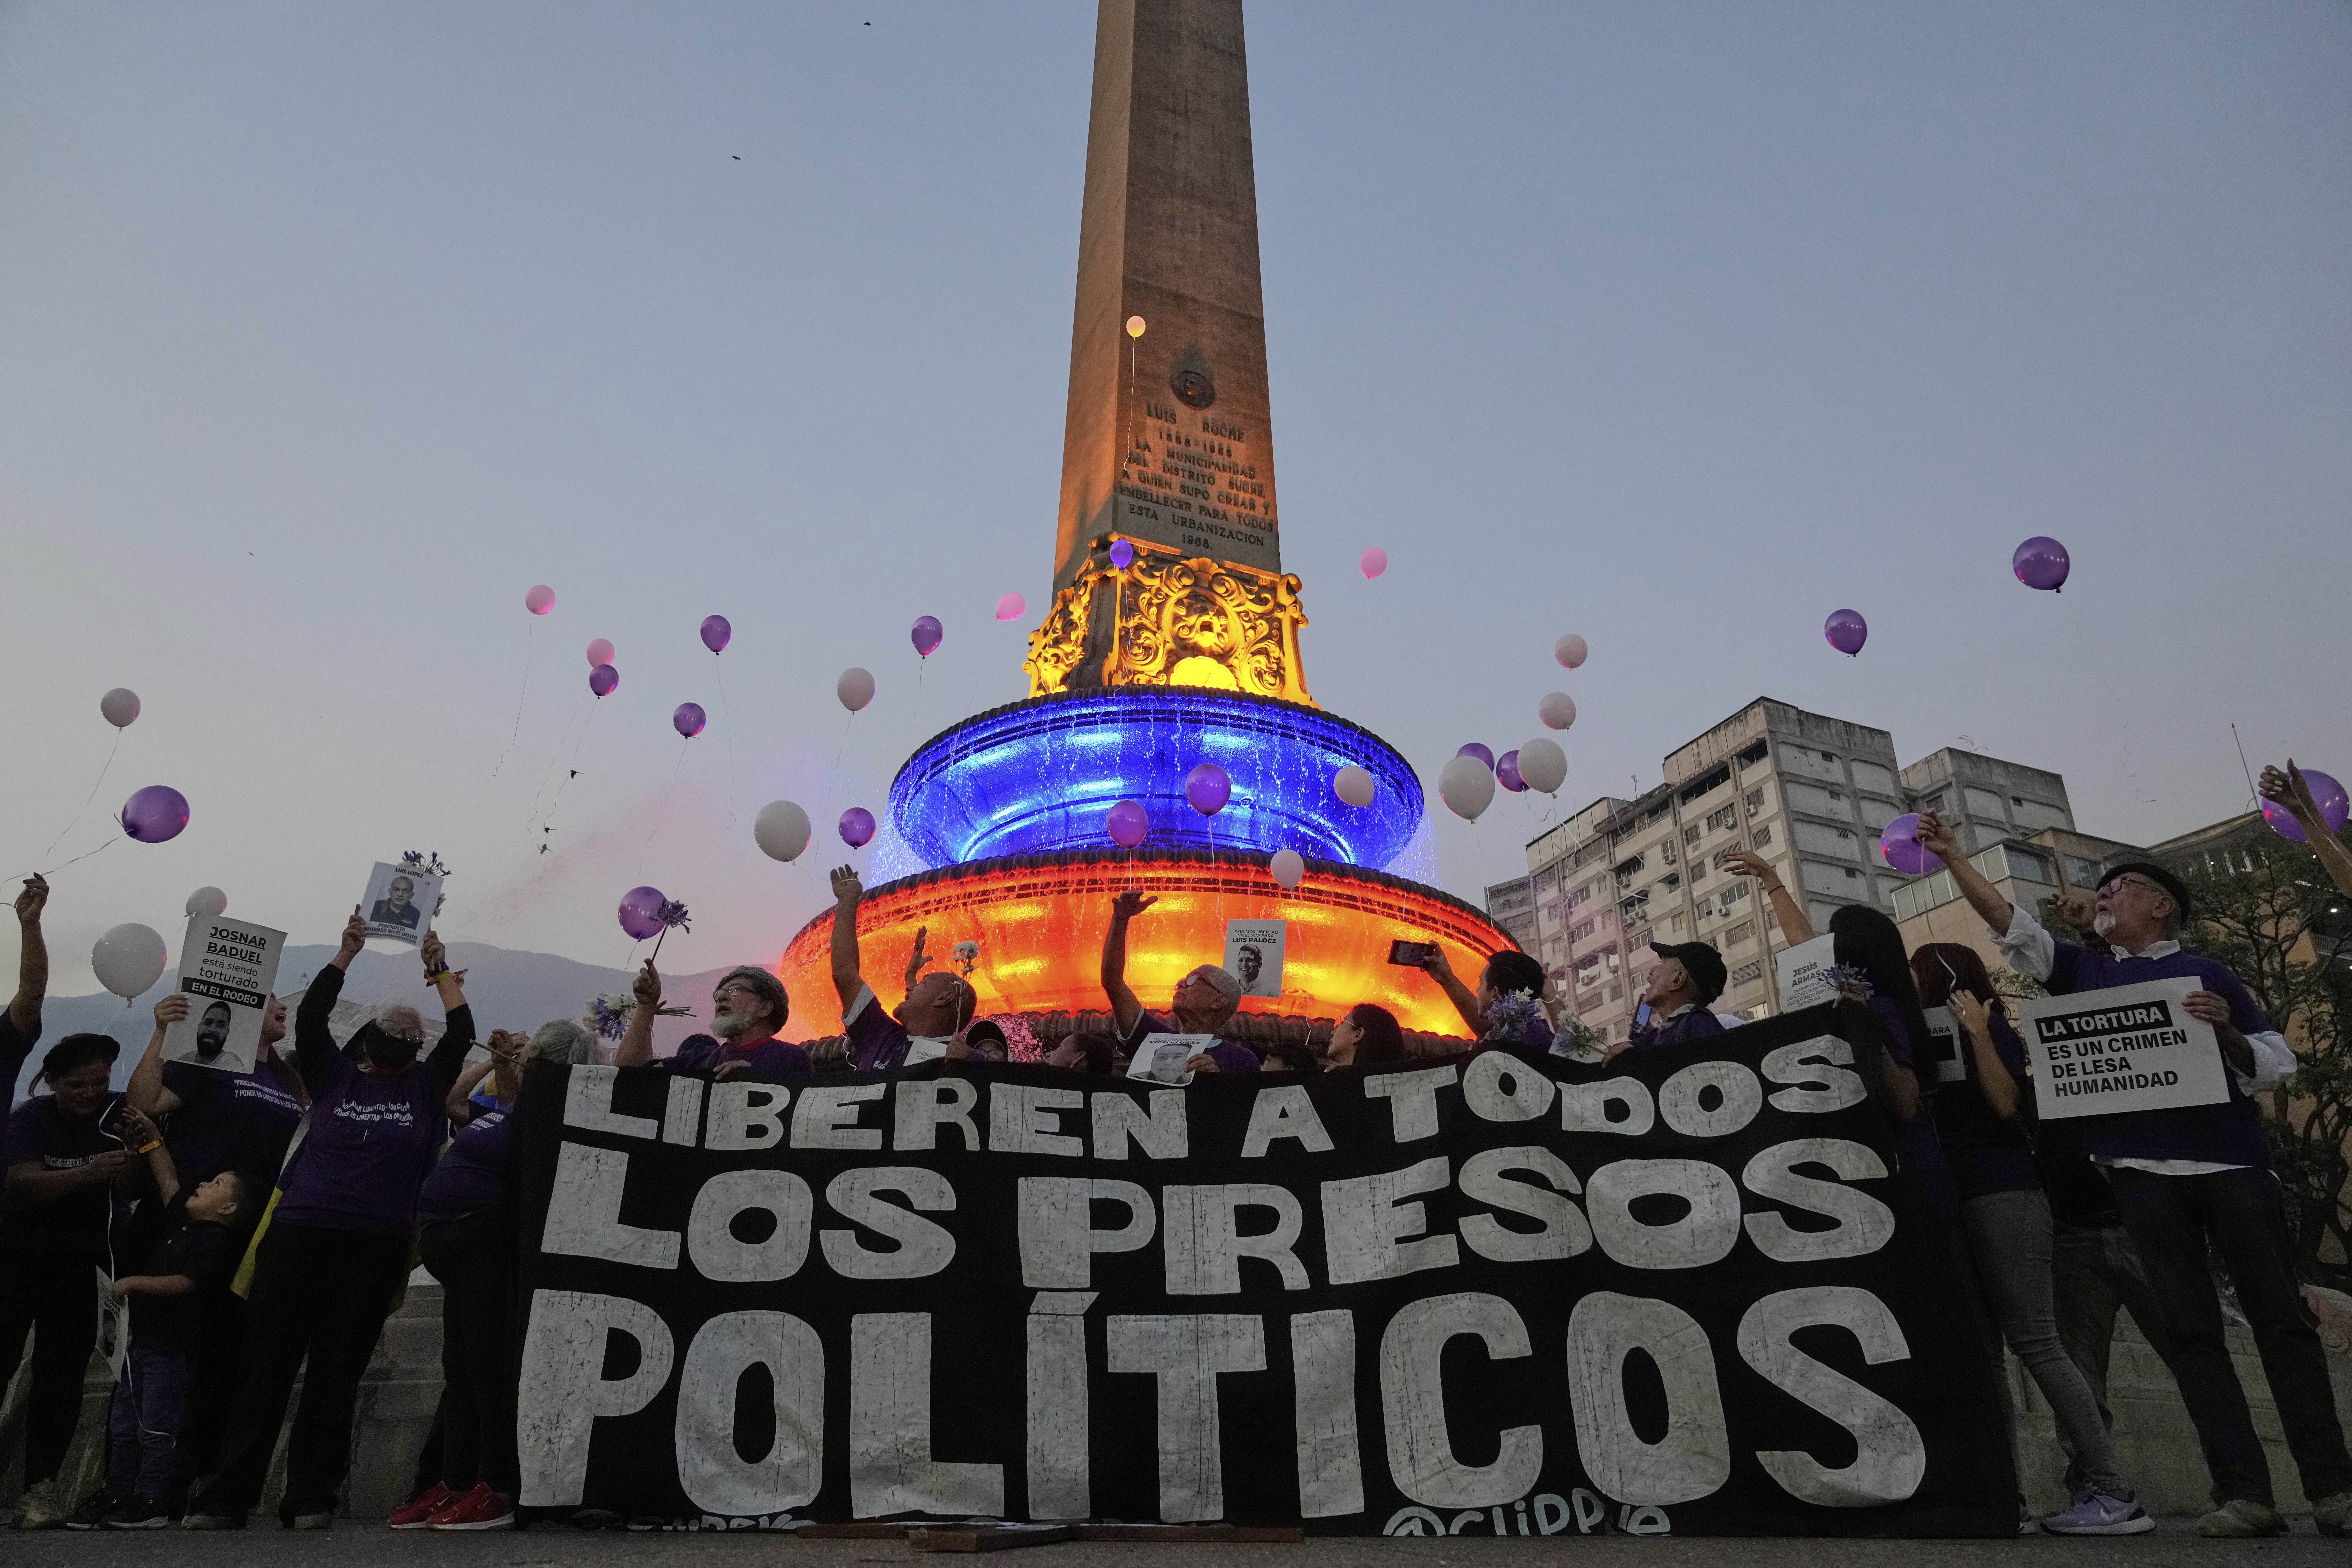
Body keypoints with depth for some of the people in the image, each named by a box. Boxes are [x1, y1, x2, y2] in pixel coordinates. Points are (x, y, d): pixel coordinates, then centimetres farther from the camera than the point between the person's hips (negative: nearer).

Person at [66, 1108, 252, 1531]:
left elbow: (185, 1283, -24)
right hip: (144, 1337, 10)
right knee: (124, 1424, 13)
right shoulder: (183, 1221, 14)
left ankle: (149, 1500, 0)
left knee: (156, 1428, -5)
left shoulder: (216, 1240, -14)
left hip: (171, 1345, -10)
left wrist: (135, 1283, -20)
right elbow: (168, 1179, 22)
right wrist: (152, 1140, 18)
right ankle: (116, 1493, 20)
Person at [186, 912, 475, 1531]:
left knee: (338, 1372, 4)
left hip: (376, 1246, 0)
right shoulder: (334, 1077, 11)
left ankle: (311, 1497, 10)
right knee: (268, 1364, 2)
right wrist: (347, 953, -1)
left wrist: (439, 967, 5)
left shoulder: (425, 1087, 10)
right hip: (299, 1231, 0)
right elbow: (309, 1019, 1)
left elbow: (462, 1033, 1)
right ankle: (227, 1494, 8)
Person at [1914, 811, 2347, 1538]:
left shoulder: (2208, 974, 10)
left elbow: (2276, 1064, 7)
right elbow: (2009, 924, 7)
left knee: (2281, 1320, 1)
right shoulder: (2082, 971, 14)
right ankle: (2244, 1492, 3)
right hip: (2144, 1174, 2)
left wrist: (2226, 1033, -13)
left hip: (2232, 1161, -1)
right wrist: (1952, 856, 2)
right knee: (2191, 1331, 0)